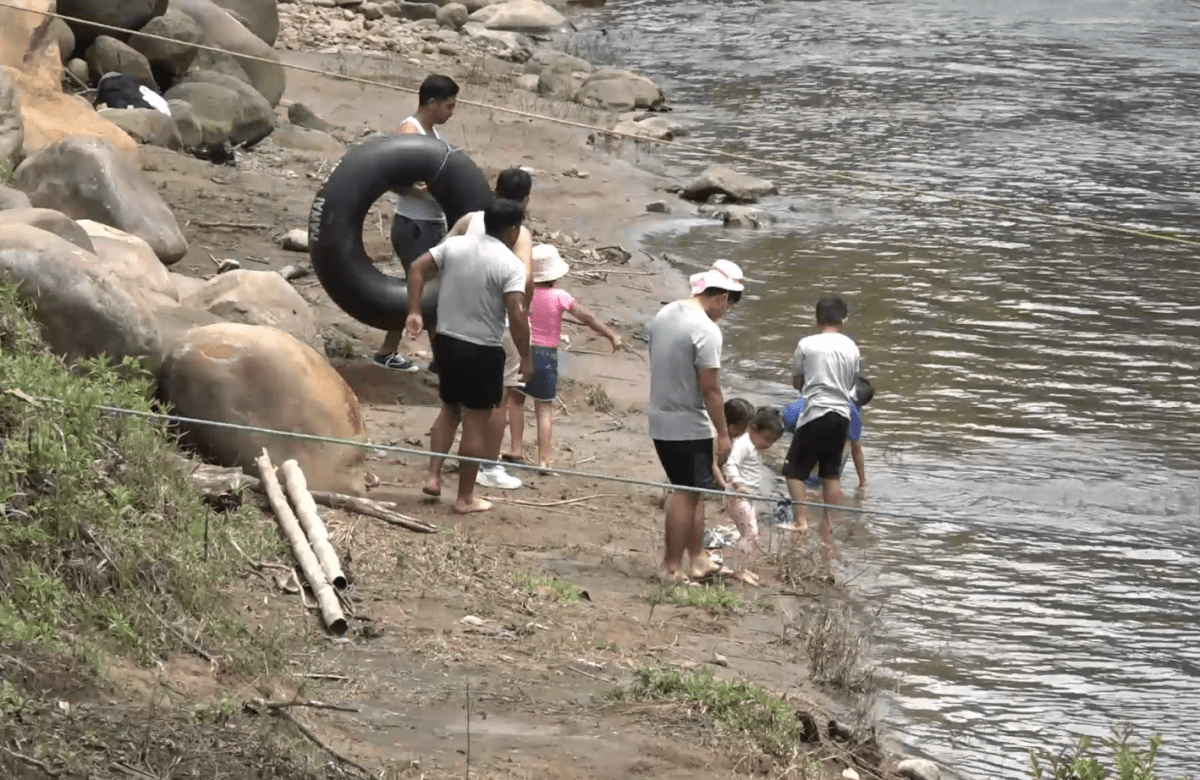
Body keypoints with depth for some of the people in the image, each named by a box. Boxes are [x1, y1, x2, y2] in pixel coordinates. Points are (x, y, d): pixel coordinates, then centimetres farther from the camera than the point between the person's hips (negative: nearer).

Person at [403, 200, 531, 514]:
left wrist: (414, 312, 4)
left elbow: (418, 268, 0)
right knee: (476, 423, 5)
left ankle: (433, 476, 15)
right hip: (482, 352, -5)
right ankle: (465, 498, 10)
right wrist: (525, 358, -13)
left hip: (446, 341, 5)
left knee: (450, 409, 25)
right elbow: (517, 315, -22)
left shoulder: (455, 245, 2)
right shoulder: (510, 265, -15)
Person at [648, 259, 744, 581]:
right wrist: (723, 433, -11)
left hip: (660, 421, 9)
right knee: (686, 495, 1)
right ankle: (672, 567, 6)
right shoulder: (706, 331, -20)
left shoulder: (663, 316, 7)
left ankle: (697, 559, 23)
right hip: (689, 427, -9)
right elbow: (710, 389, -20)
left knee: (692, 492, 17)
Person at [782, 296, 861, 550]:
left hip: (815, 414, -4)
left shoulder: (807, 345, -6)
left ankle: (800, 518, -11)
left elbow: (797, 382, 4)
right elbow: (851, 383, 13)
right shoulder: (852, 348, 5)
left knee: (794, 470, 6)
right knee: (831, 475, 12)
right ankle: (828, 533, 13)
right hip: (841, 415, 4)